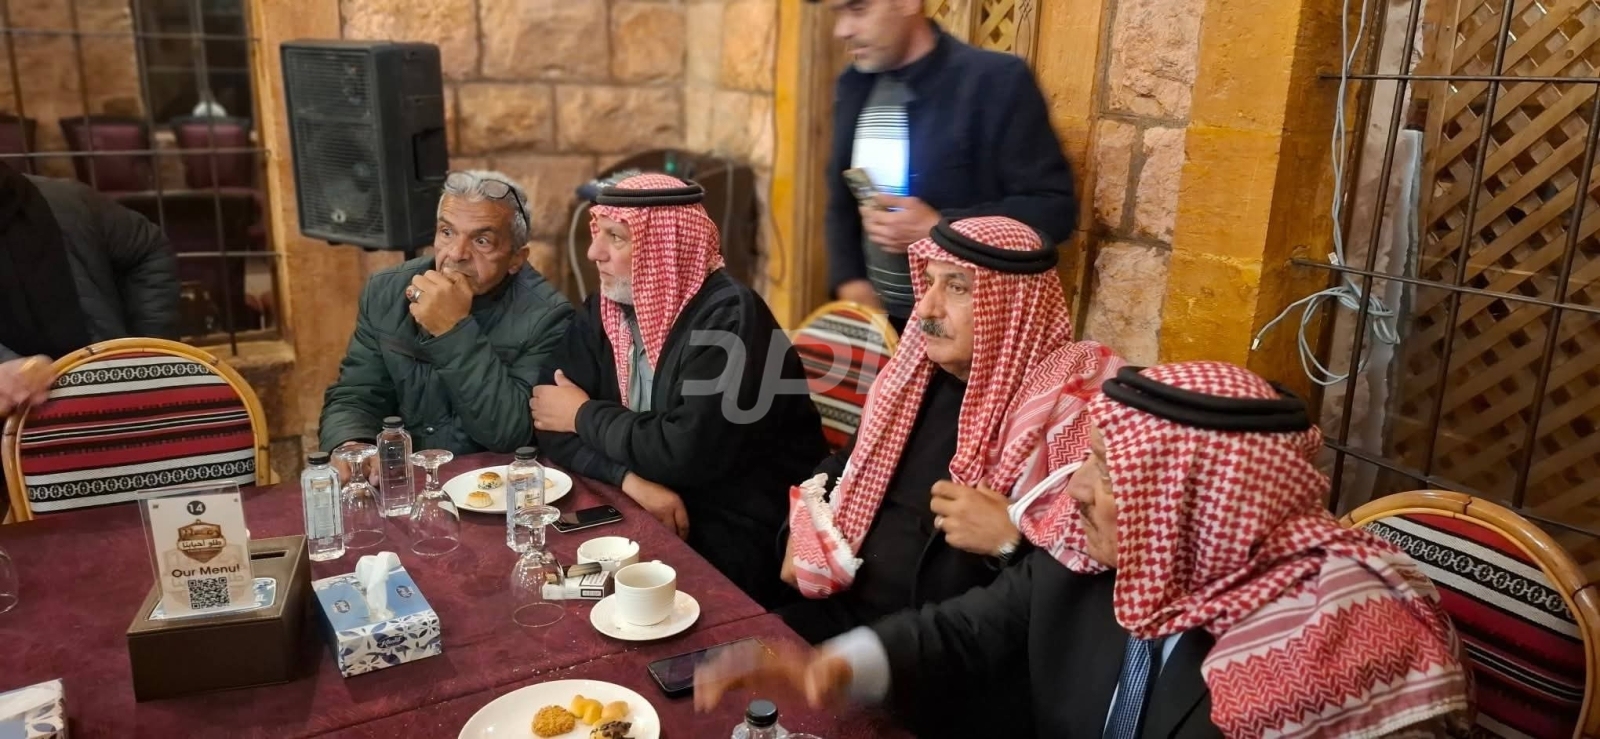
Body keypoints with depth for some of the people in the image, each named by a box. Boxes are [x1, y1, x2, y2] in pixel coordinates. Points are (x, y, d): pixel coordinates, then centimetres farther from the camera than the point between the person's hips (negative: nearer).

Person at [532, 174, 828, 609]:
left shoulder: (729, 316, -20)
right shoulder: (604, 311, 2)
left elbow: (686, 454, -28)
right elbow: (553, 424, -4)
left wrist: (586, 416, -12)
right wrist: (632, 481, -21)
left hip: (747, 534, -6)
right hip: (652, 512, 7)